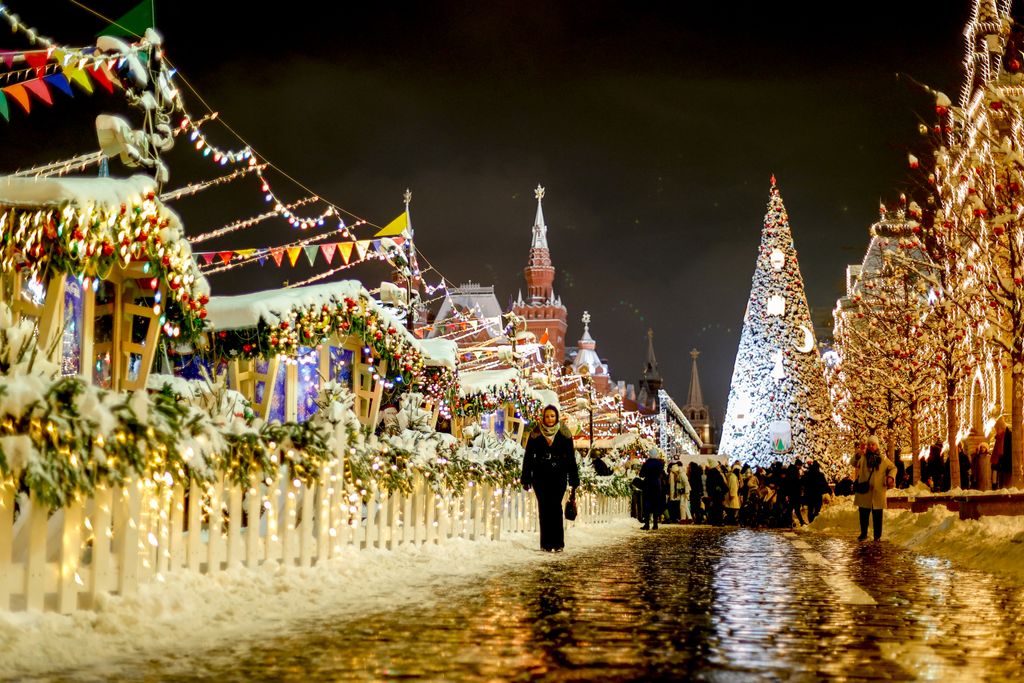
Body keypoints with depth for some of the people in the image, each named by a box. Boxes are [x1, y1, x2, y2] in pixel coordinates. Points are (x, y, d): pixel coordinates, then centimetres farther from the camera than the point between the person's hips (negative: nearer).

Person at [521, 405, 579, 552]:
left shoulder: (564, 435, 2)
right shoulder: (536, 434, 3)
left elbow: (571, 458, 5)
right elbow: (528, 457, 5)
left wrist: (573, 482, 2)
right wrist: (526, 479, 1)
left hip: (558, 477, -1)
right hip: (540, 476, 1)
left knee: (555, 507, -11)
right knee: (544, 508, -1)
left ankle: (557, 543, -9)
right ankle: (546, 543, 3)